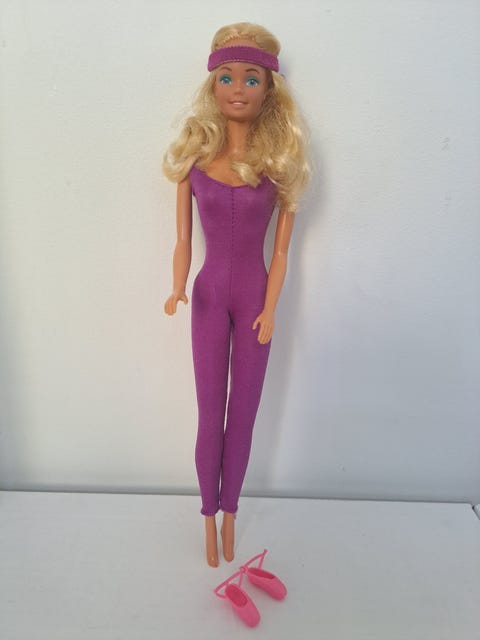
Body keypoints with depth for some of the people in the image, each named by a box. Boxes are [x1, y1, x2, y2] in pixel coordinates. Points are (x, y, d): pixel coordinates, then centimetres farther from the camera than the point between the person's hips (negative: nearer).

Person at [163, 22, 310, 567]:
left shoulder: (278, 160, -4)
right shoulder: (194, 157, -2)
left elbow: (281, 249, -3)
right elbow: (183, 242, -2)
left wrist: (270, 309, -6)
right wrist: (178, 290, -18)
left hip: (254, 295, 0)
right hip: (209, 295, 1)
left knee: (243, 413, 10)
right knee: (210, 414, 9)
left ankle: (229, 512, 31)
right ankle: (210, 517, 28)